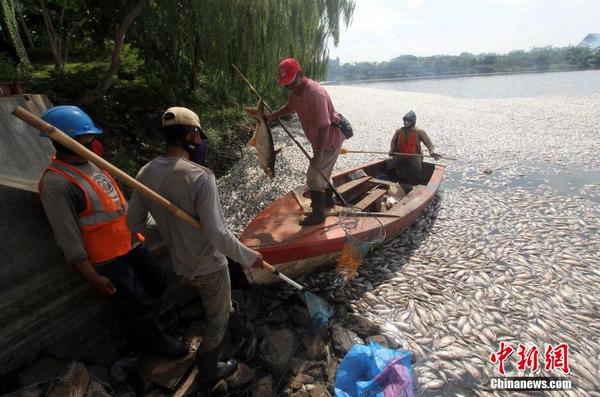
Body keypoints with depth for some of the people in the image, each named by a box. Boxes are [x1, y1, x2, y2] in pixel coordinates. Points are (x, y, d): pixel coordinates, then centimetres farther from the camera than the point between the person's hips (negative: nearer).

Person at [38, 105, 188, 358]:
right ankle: (156, 340, 34)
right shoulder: (56, 183, -21)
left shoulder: (91, 164, 5)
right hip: (108, 259, -8)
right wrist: (93, 277, -18)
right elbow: (68, 239, -20)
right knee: (138, 302, 9)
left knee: (158, 283, 21)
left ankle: (140, 317, 47)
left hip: (131, 243, 8)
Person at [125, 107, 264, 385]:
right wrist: (249, 257, -15)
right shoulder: (200, 176, -30)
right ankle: (208, 370, 39)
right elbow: (217, 234, -30)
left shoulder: (145, 173, -9)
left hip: (179, 266, 6)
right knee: (217, 319, 20)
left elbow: (134, 223, 2)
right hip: (208, 266, -6)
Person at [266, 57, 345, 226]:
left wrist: (318, 154, -31)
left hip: (330, 138, -9)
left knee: (314, 176, -7)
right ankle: (328, 200, 45)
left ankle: (318, 214, 7)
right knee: (322, 172, 23)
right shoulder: (294, 91, -3)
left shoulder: (315, 93, -31)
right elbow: (289, 107, 18)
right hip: (318, 138, 9)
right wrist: (272, 116, 2)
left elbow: (324, 126, -33)